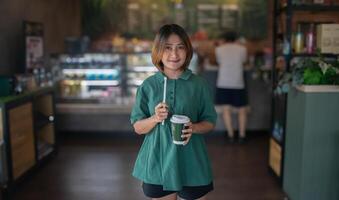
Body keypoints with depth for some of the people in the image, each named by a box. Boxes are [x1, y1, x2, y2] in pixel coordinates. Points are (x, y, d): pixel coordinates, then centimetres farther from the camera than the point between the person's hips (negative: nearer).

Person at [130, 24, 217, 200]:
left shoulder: (199, 85, -4)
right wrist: (155, 119, -19)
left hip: (191, 164, 0)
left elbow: (209, 122, 3)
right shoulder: (148, 86, -3)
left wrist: (194, 128, -17)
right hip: (158, 164, 1)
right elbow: (138, 128, 1)